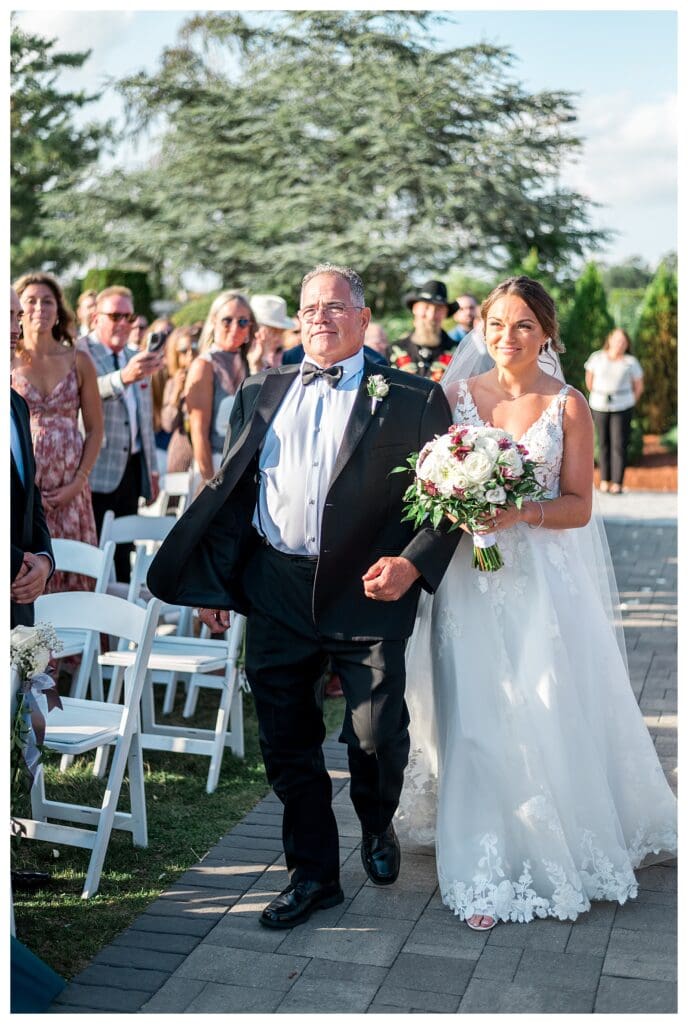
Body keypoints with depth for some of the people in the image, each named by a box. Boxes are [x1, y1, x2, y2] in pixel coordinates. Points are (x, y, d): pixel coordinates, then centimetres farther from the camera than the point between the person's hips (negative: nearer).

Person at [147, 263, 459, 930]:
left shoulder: (412, 399, -1)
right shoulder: (259, 395, 11)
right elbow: (230, 493, 13)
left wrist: (413, 563, -16)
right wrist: (213, 581, 10)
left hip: (368, 593, -3)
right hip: (275, 596, 3)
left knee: (376, 736, 2)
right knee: (286, 742, 9)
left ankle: (377, 825, 37)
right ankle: (313, 874, 27)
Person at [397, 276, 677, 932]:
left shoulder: (568, 406, 1)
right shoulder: (456, 395, 6)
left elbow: (578, 506, -2)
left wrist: (522, 511, -19)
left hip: (543, 579, -1)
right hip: (470, 580, 1)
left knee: (551, 716, 1)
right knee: (477, 721, -1)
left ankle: (558, 851, 23)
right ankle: (485, 872, 12)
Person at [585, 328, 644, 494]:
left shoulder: (631, 362, -2)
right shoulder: (597, 358, 1)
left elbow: (638, 386, 7)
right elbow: (589, 380, 13)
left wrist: (629, 403, 10)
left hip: (622, 407, -1)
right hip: (599, 406, 1)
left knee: (619, 444, -5)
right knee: (603, 443, 6)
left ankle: (618, 483, -2)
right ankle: (604, 480, 15)